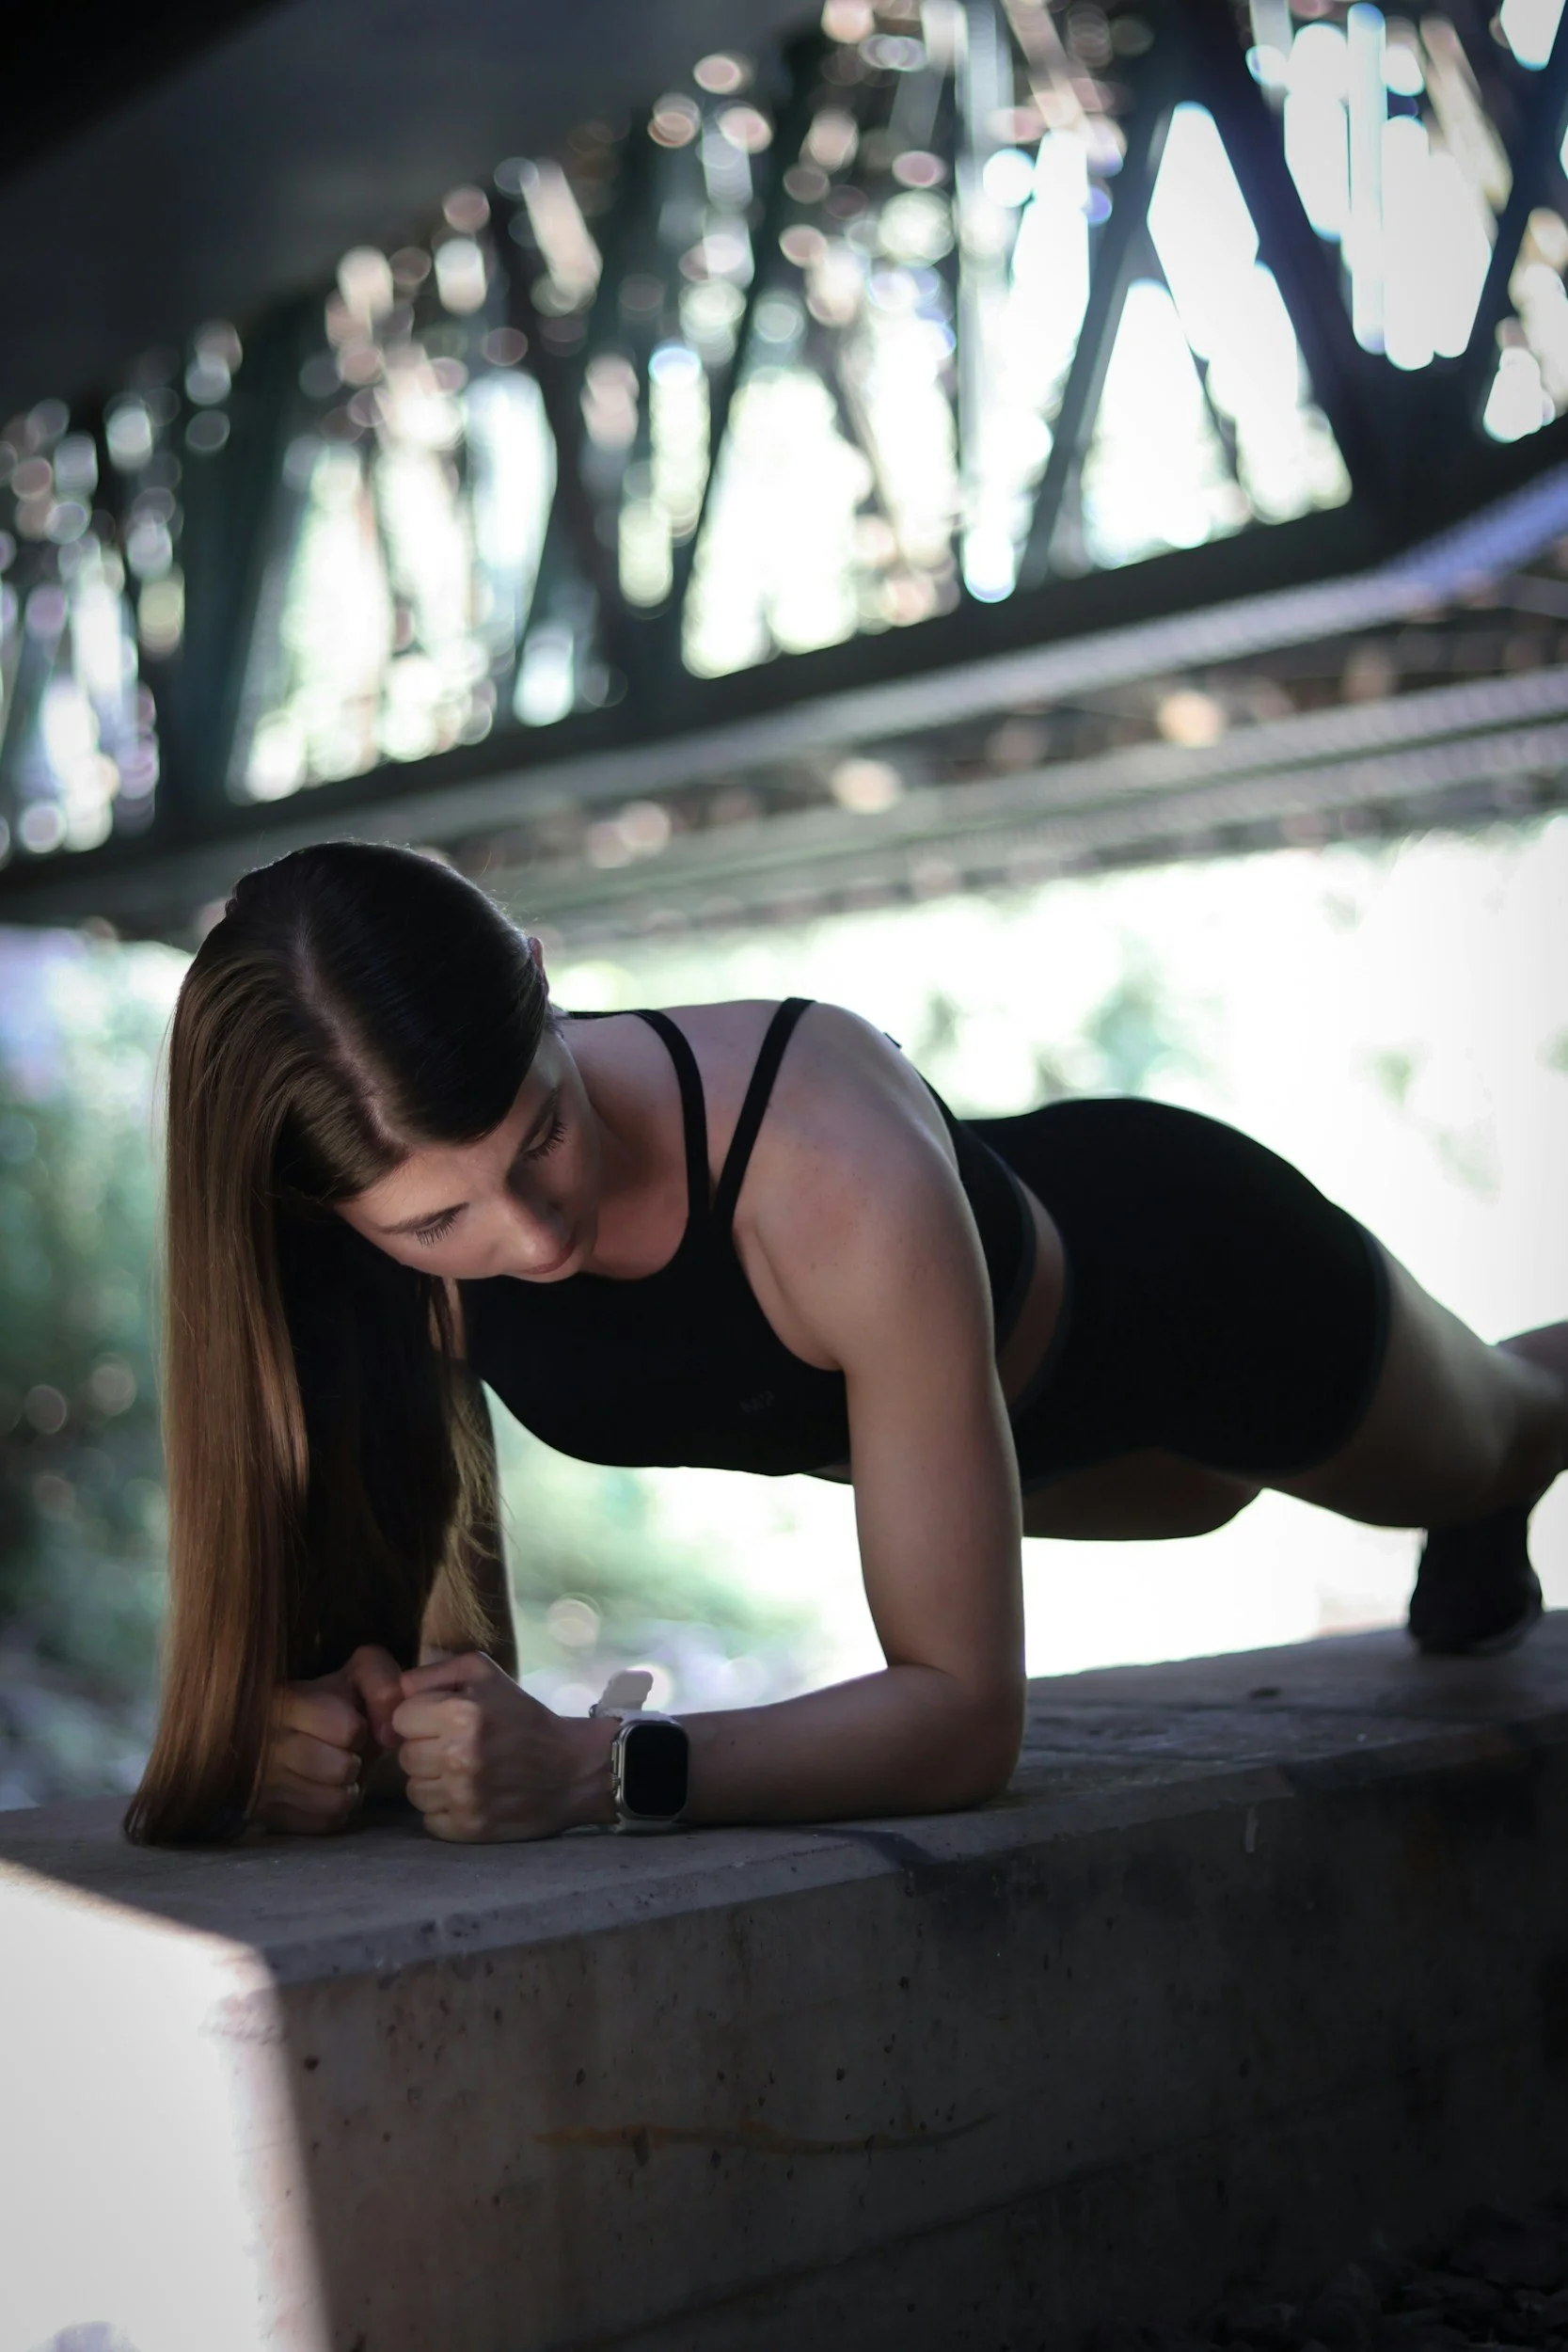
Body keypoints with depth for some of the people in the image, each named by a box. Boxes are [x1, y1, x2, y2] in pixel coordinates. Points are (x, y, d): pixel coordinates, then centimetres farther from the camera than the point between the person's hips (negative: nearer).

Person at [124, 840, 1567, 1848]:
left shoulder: (846, 1185, -50)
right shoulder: (409, 1208, -34)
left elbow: (970, 1707, -46)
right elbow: (444, 1630, -25)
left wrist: (599, 1769, -59)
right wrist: (313, 1716, -47)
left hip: (1174, 1263, -5)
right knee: (1207, 1493, 41)